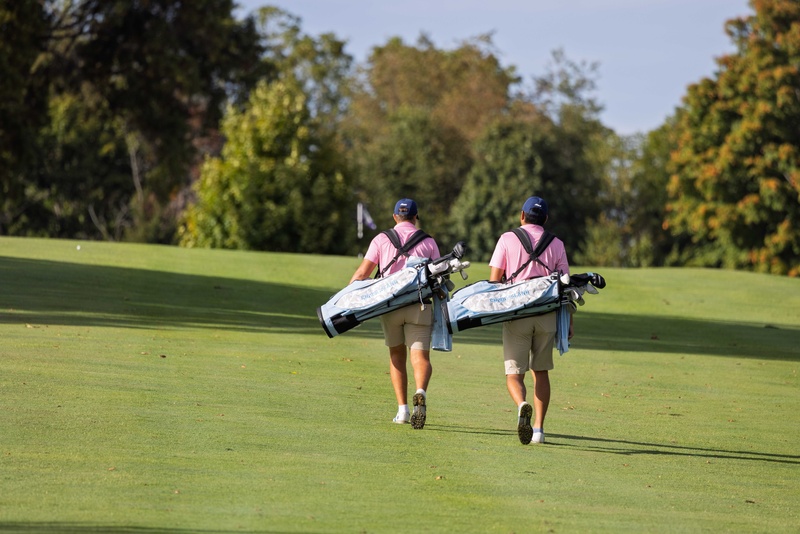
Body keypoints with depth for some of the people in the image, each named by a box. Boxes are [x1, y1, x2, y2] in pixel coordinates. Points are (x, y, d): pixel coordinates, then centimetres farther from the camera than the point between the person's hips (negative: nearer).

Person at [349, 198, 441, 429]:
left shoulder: (381, 239, 8)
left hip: (390, 304, 1)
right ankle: (420, 393, -37)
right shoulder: (428, 241, 10)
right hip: (419, 305, -1)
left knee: (397, 355, 16)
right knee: (420, 356, -6)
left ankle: (402, 410, 10)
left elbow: (362, 273, 0)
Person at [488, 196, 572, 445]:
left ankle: (522, 405, -31)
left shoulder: (507, 239, 3)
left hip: (516, 314, -2)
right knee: (541, 371, 15)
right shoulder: (556, 244, 9)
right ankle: (538, 429, 10)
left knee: (514, 373, 1)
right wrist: (568, 321, 10)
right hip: (547, 313, 2)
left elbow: (494, 279, -3)